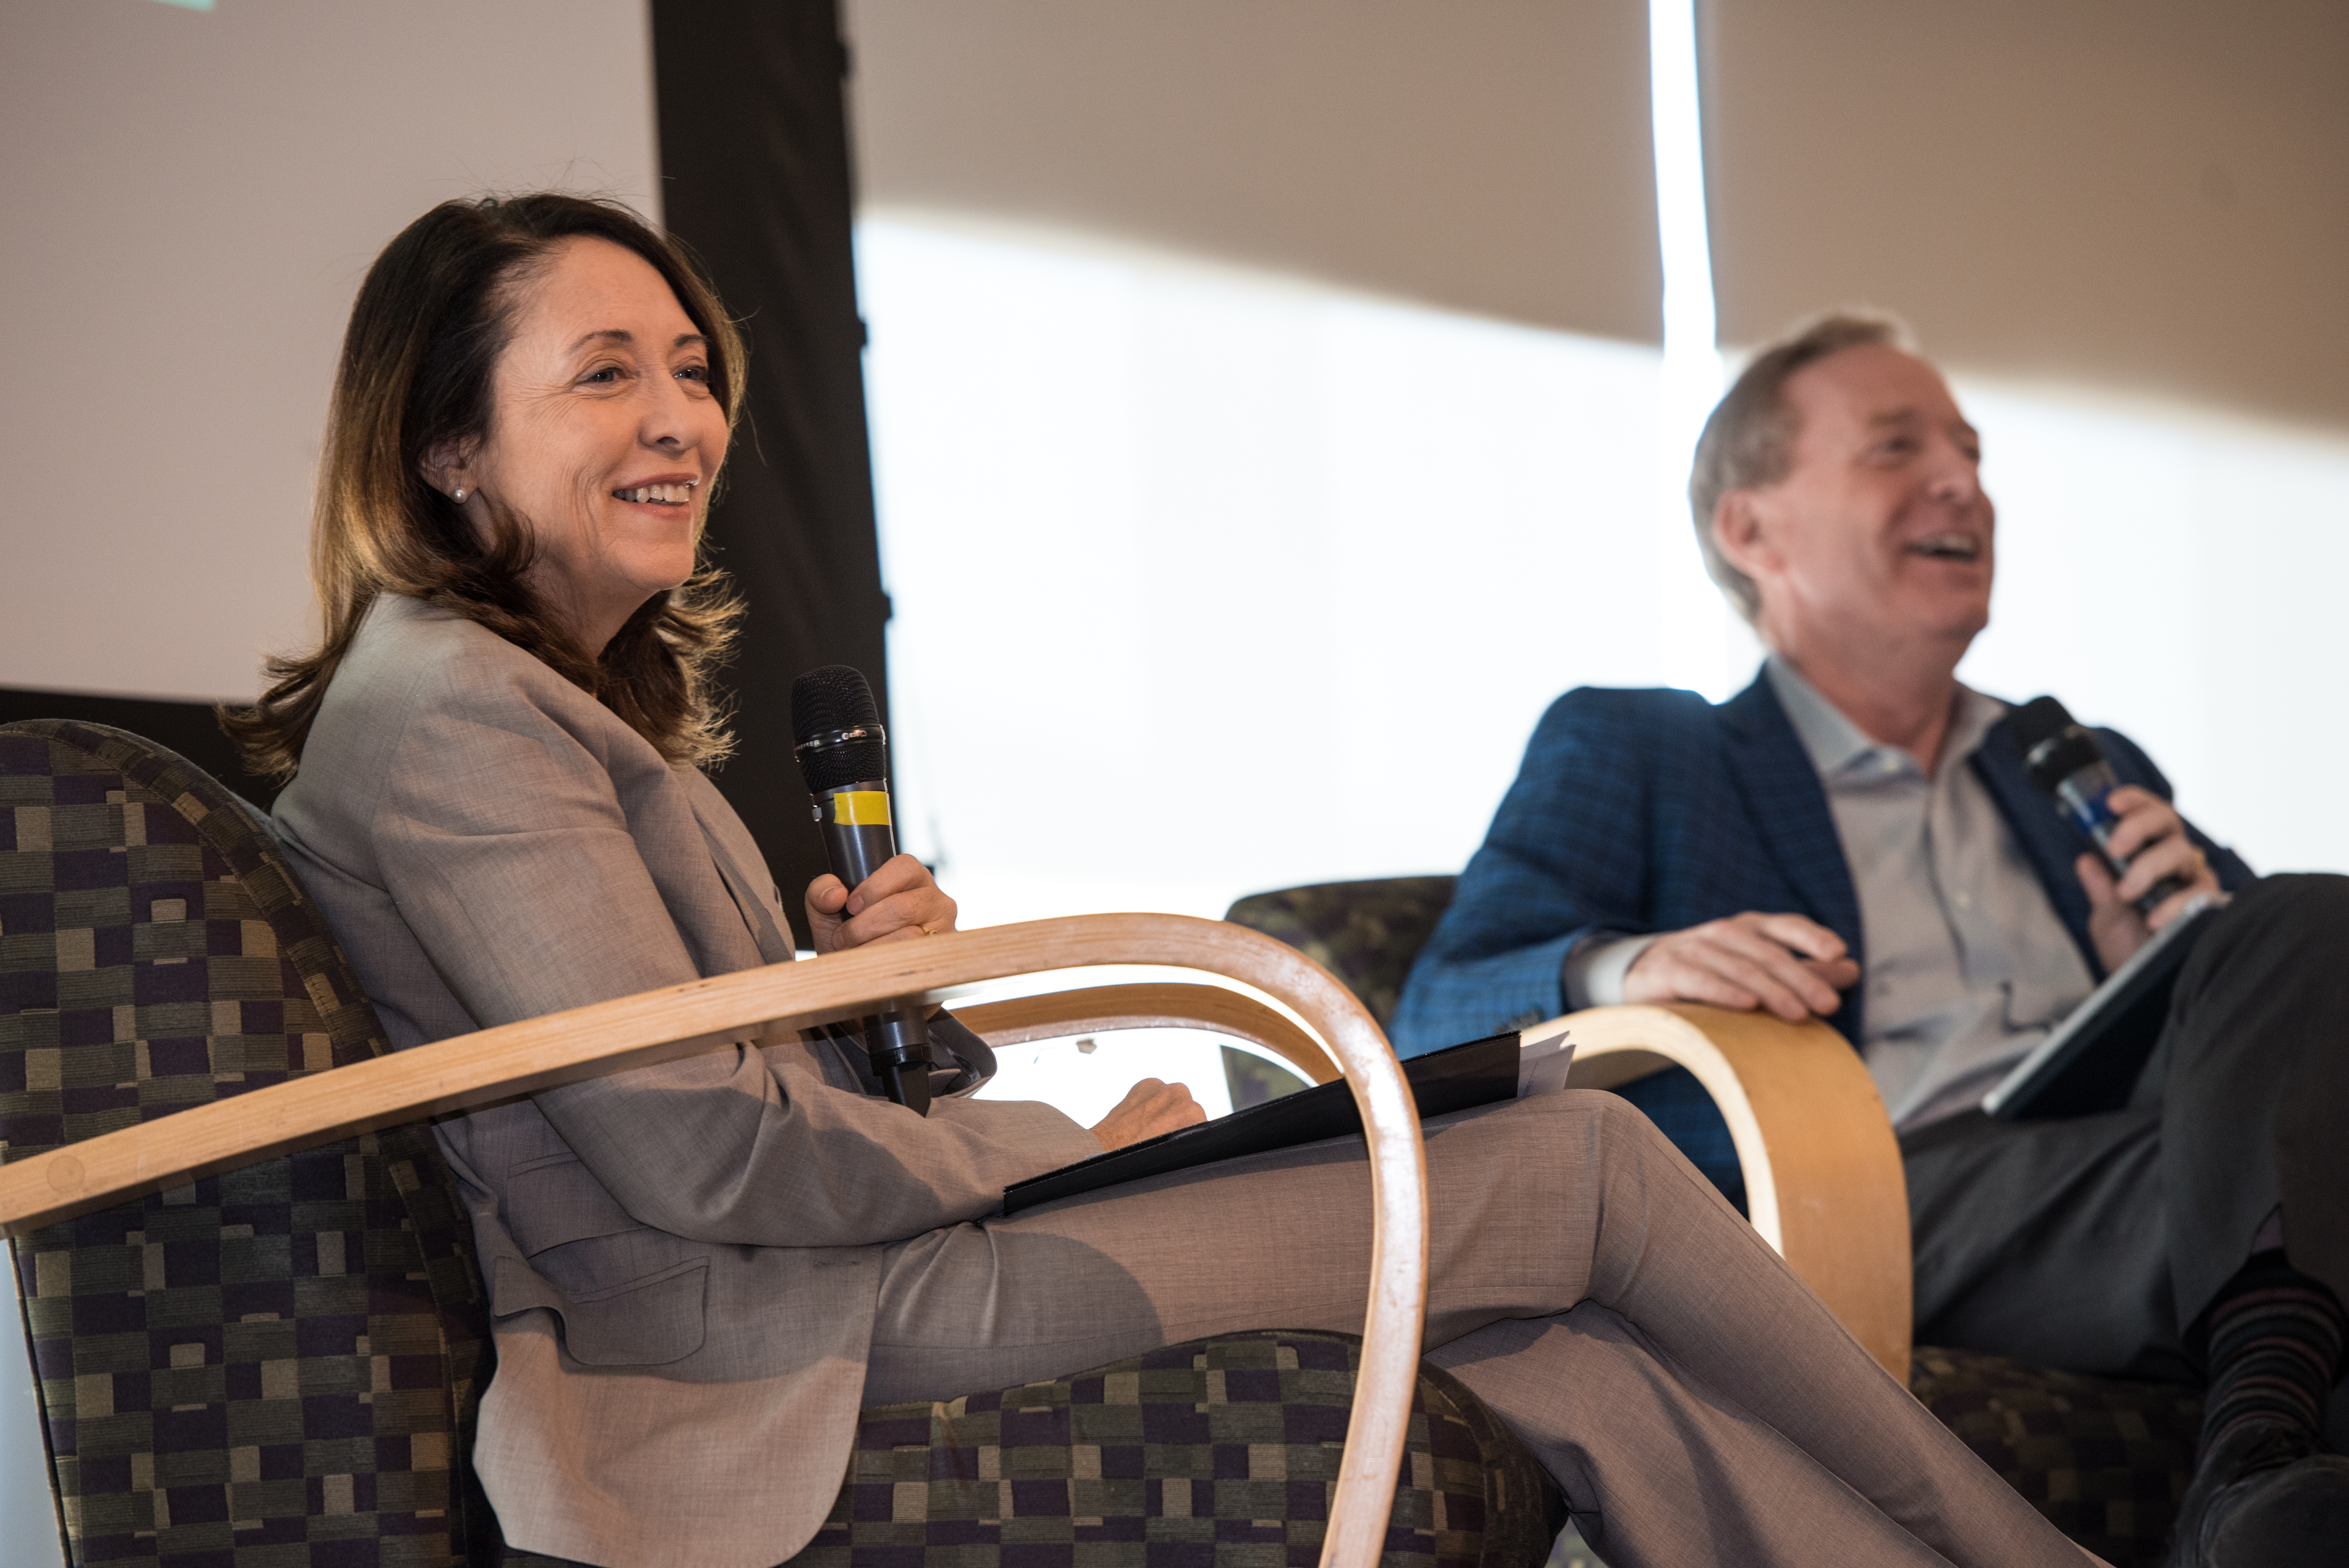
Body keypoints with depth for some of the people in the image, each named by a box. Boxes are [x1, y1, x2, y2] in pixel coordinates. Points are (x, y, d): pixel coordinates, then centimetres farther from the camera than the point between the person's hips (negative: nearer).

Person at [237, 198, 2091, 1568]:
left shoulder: (577, 694, 19)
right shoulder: (446, 711, -13)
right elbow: (698, 1153, -18)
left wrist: (853, 975, -1)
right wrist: (1066, 1151, -6)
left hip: (837, 1248, 9)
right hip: (788, 1328, -9)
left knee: (1594, 1391, -3)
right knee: (1588, 1161, -4)